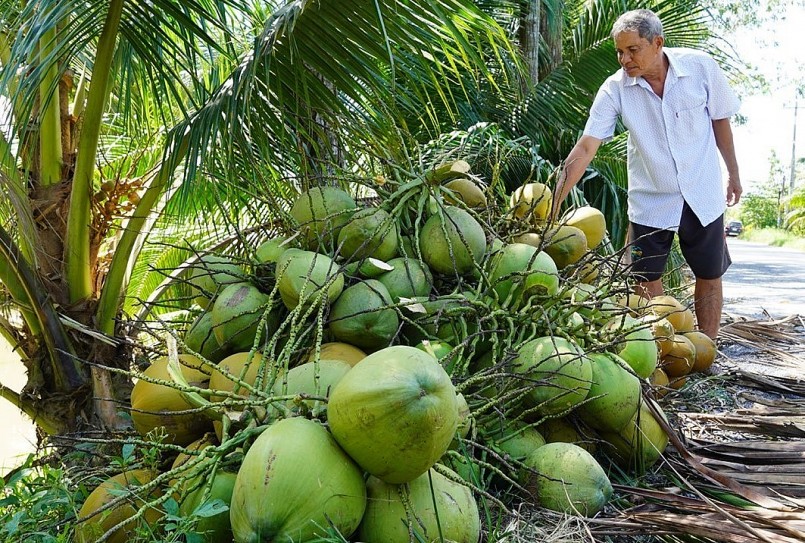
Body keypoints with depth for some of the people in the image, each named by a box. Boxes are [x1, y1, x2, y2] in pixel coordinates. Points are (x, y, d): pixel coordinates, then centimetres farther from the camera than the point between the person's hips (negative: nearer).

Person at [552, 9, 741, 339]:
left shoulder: (701, 67, -13)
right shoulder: (615, 89, -15)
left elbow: (720, 120, 2)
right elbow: (585, 147, -20)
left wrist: (733, 174, 11)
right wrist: (552, 206, -27)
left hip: (703, 194, 1)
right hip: (650, 200, -1)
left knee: (710, 276, 10)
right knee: (646, 280, 3)